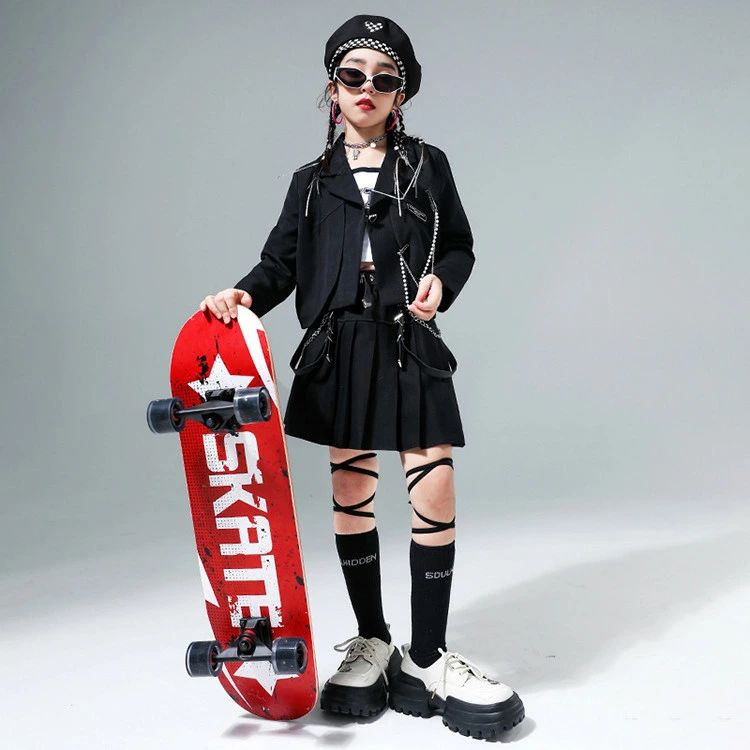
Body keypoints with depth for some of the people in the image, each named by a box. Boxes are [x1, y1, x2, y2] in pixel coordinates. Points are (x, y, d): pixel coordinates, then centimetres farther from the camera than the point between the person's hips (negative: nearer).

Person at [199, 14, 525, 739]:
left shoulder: (426, 165, 11)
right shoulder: (311, 181, 14)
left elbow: (460, 245, 13)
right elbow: (281, 262, 10)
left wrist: (441, 283, -8)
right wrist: (246, 293, -10)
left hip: (413, 348, -1)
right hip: (339, 352, 2)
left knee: (434, 495, -9)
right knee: (351, 495, 5)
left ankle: (426, 658, 5)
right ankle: (371, 641, 22)